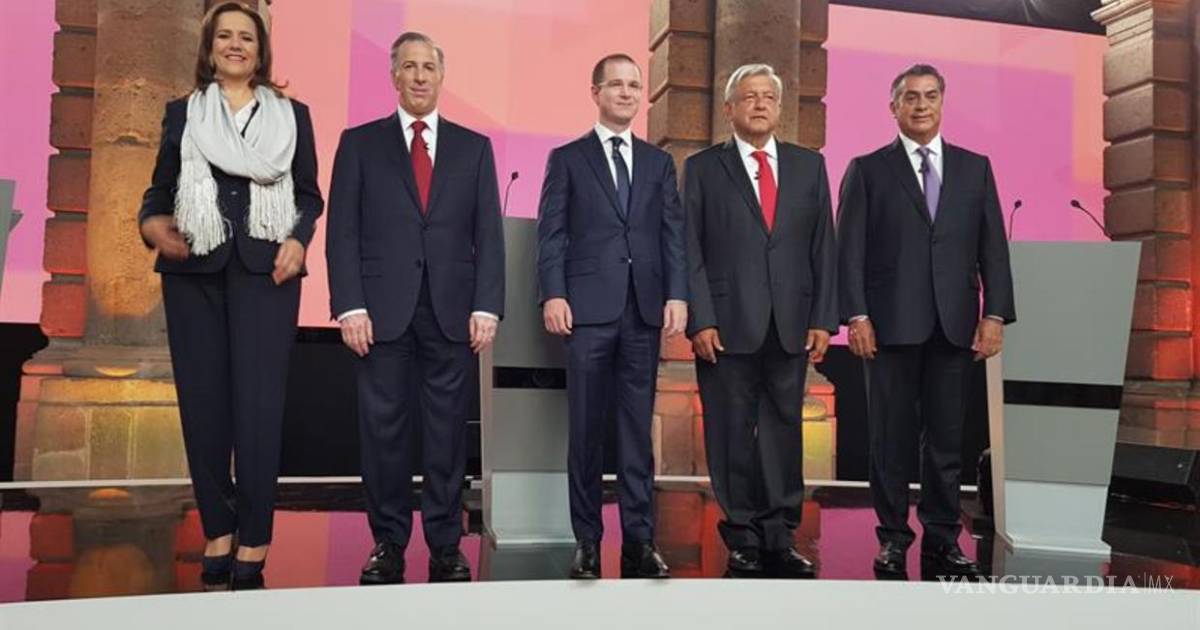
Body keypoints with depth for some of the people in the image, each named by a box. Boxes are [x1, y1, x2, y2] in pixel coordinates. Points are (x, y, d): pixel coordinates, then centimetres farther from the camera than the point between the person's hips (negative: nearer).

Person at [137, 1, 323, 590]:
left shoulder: (293, 115, 13)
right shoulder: (182, 112, 14)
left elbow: (309, 194, 11)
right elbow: (160, 188, 12)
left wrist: (298, 240, -6)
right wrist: (152, 224, -9)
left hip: (265, 269, -1)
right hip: (194, 271, 2)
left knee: (258, 402, -9)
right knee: (202, 399, 2)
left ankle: (254, 542, -3)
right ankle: (217, 532, 12)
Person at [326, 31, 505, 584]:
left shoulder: (474, 147, 12)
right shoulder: (359, 143, 9)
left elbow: (488, 235, 6)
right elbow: (342, 232, 3)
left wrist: (486, 307, -4)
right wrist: (350, 307, -7)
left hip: (453, 311, 1)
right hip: (383, 310, 0)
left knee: (448, 430, 4)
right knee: (383, 429, 3)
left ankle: (445, 545, 14)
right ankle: (388, 543, 16)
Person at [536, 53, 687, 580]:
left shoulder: (659, 162, 17)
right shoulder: (567, 158, 10)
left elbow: (674, 235, 10)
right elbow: (551, 234, 2)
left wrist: (677, 295, -2)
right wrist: (553, 294, -9)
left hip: (644, 310, 2)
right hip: (588, 308, -2)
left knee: (638, 429, 5)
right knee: (586, 429, 2)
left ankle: (639, 539, 11)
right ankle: (587, 541, 11)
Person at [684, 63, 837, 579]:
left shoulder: (809, 165, 12)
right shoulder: (703, 168, 5)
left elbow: (823, 246, 9)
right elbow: (690, 251, 0)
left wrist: (824, 318, 1)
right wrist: (700, 320, -9)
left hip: (791, 325, 2)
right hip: (727, 324, -2)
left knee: (784, 432, 7)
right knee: (732, 435, 4)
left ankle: (779, 540, 17)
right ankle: (743, 540, 16)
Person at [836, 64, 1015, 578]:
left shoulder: (975, 167, 13)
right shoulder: (867, 170, 5)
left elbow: (992, 247, 9)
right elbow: (850, 250, -1)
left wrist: (995, 314, -1)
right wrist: (855, 315, -10)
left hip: (955, 324, 2)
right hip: (891, 323, -2)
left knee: (947, 436, 7)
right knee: (891, 435, 4)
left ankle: (942, 539, 17)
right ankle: (893, 537, 15)